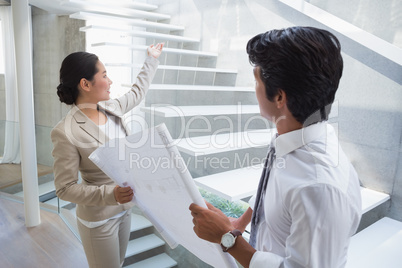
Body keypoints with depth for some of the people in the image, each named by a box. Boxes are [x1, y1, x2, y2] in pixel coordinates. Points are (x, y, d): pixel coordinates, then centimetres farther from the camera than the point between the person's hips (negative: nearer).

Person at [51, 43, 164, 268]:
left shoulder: (112, 108, -5)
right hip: (98, 220, -7)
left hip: (124, 209, 7)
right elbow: (65, 188, -19)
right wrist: (110, 194, -32)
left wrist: (152, 60, 26)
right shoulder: (66, 133, -25)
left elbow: (138, 92, 15)